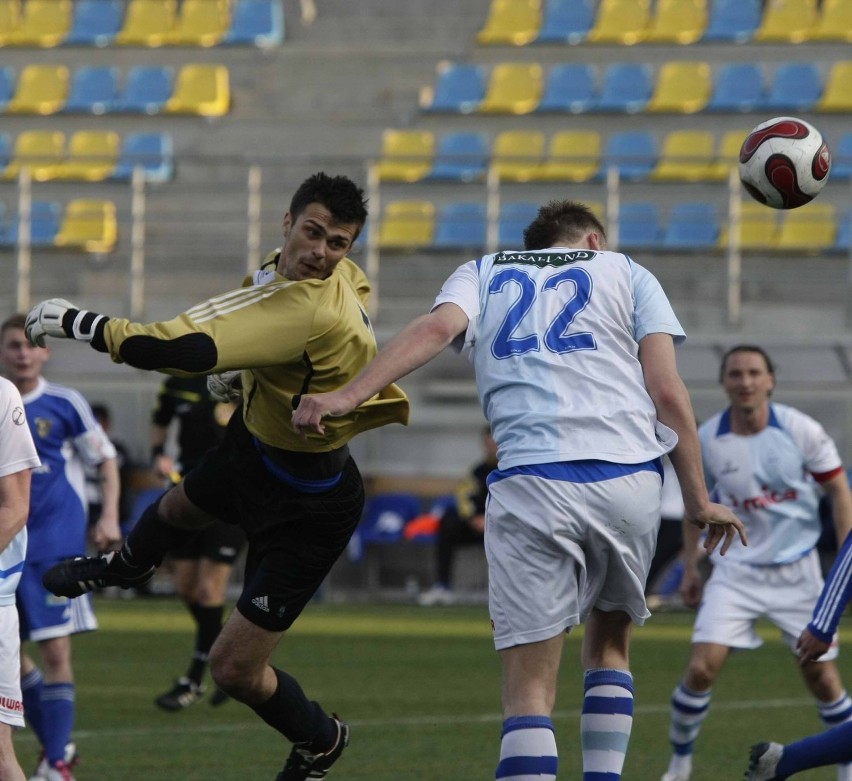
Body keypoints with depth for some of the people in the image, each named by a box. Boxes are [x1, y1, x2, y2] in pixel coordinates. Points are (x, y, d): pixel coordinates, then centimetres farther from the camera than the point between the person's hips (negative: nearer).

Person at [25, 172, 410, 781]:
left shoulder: (308, 313, -41)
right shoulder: (343, 277, -12)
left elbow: (190, 349, -49)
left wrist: (82, 324, -41)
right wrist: (252, 373, 19)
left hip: (307, 508, -10)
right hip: (254, 445, 10)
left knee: (235, 670, -5)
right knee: (180, 507, 39)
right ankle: (127, 565, 76)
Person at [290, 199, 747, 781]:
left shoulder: (483, 273, 23)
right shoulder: (625, 272, 21)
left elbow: (438, 327, -1)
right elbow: (669, 394, 9)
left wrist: (350, 395, -11)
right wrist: (699, 500, 12)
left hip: (532, 483, -1)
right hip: (631, 479, 1)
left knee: (530, 690, -3)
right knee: (609, 644, 25)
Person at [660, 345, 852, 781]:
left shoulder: (800, 430, -10)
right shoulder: (707, 440, -5)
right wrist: (689, 567, 9)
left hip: (797, 570, -1)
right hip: (736, 572, 1)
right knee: (701, 668, -14)